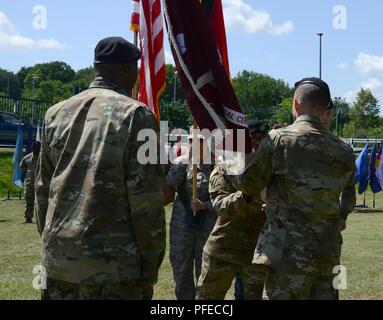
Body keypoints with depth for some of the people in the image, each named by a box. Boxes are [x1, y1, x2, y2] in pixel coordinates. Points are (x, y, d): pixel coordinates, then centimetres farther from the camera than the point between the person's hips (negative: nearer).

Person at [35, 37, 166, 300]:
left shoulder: (56, 114, 9)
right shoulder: (135, 115, -8)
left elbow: (43, 190, 13)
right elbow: (146, 199, -11)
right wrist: (150, 268, -5)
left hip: (58, 260, 6)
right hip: (113, 267, -5)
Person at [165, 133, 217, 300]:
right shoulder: (181, 162, 3)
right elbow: (170, 182, -16)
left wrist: (206, 206, -19)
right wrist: (187, 159, -22)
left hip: (207, 226, -2)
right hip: (182, 224, 3)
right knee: (181, 269, 11)